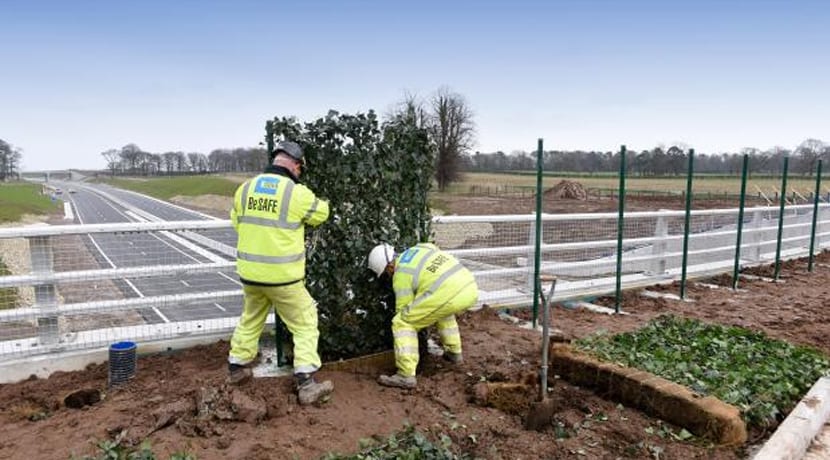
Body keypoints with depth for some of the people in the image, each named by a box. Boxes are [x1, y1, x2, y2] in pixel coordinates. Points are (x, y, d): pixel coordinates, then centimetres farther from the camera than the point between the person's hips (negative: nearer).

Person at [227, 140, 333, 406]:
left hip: (250, 273, 5)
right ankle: (307, 385, 6)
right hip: (283, 276, -5)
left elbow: (237, 222, 13)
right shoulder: (297, 193, -14)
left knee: (250, 320, 27)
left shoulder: (245, 189, 1)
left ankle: (237, 367, 41)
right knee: (304, 325, 8)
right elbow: (321, 214, 3)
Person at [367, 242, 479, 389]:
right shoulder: (420, 248, 26)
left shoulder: (401, 275, 7)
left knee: (402, 324, 5)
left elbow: (404, 310, 13)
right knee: (443, 310, 39)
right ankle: (454, 352, 42)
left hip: (448, 295, -8)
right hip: (470, 288, 8)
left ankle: (406, 376, 1)